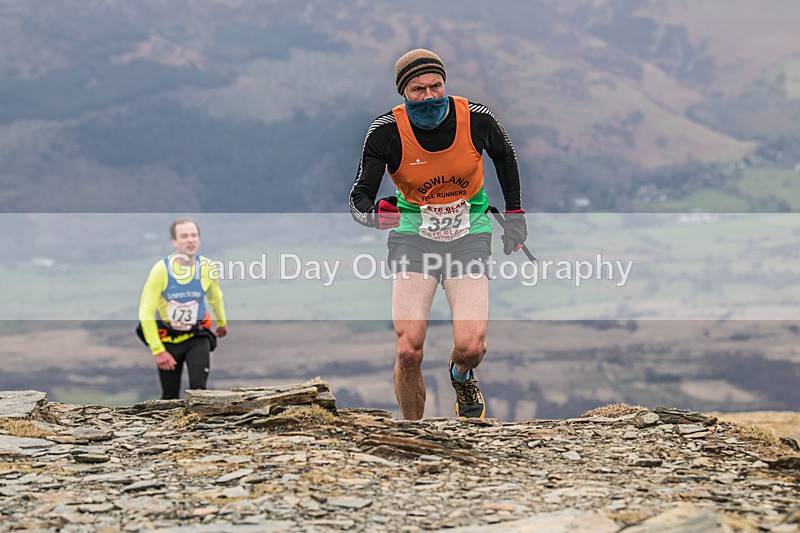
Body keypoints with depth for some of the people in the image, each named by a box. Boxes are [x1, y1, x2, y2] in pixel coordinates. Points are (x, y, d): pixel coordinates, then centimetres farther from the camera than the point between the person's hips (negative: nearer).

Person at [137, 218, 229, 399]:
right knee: (170, 398, 4)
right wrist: (158, 350, -18)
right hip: (167, 340, -1)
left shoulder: (206, 267, -14)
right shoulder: (161, 269, -22)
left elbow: (215, 297, 10)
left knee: (198, 388, -21)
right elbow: (145, 313, -17)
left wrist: (222, 323, 27)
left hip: (197, 337, 1)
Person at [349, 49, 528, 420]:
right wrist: (373, 214, -36)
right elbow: (360, 196, -13)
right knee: (408, 352, -16)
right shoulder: (387, 132, -14)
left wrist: (514, 215, 16)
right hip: (413, 235, 0)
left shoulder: (475, 119, -11)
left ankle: (462, 376, 23)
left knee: (470, 347, -17)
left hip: (468, 236, 0)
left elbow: (503, 154, 11)